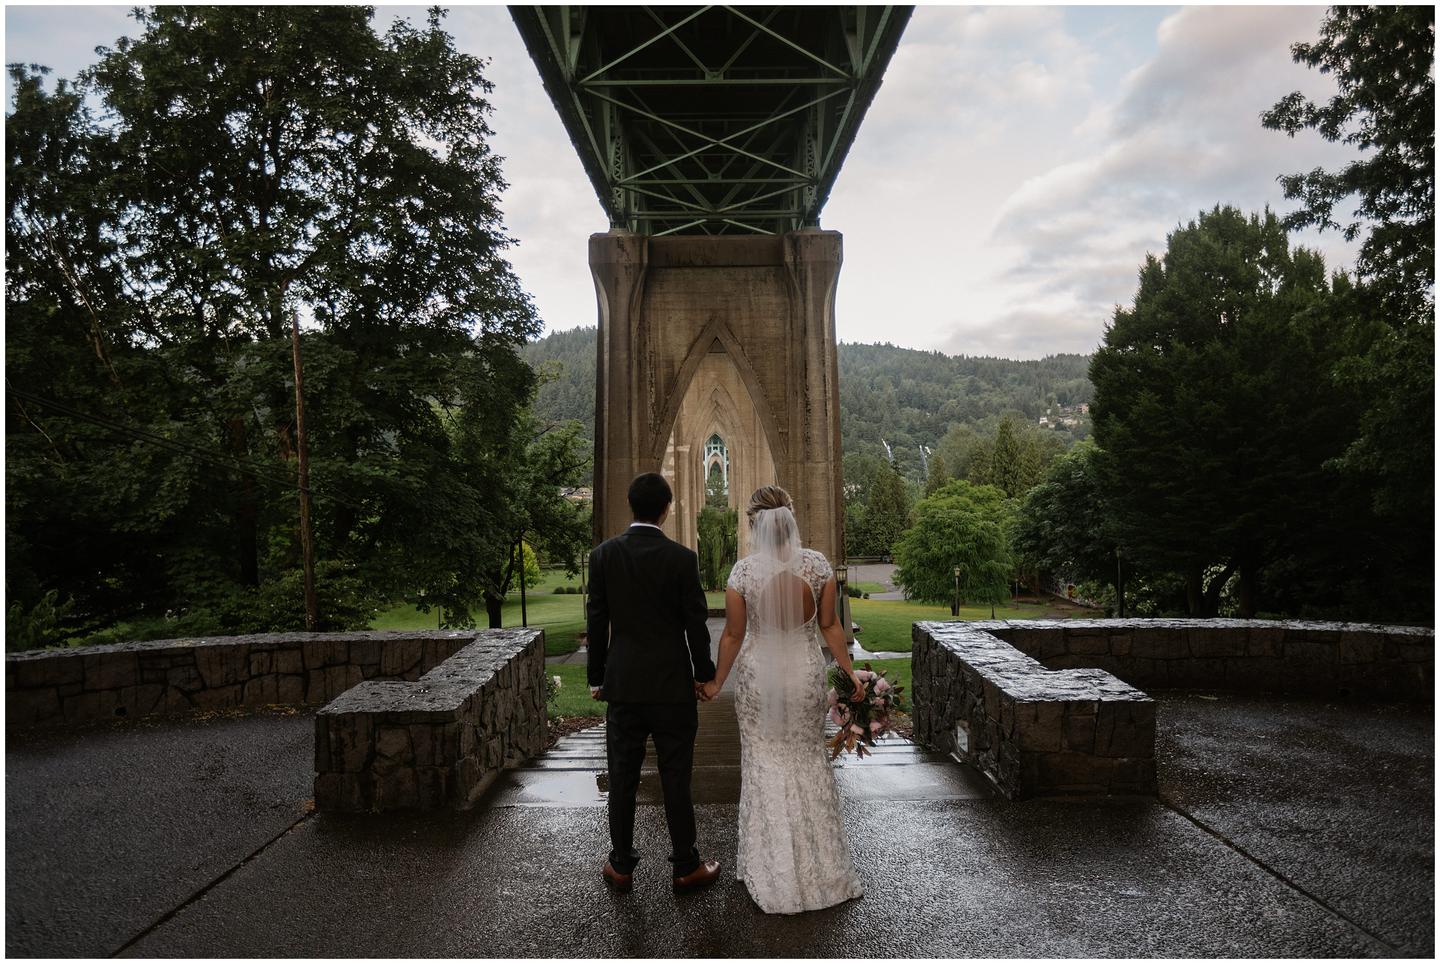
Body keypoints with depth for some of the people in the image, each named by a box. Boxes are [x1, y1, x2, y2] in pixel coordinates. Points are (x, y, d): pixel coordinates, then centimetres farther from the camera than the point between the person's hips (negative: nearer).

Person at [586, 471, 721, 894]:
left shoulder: (603, 554, -3)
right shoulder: (682, 558, -11)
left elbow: (596, 621, 1)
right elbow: (695, 623, -6)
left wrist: (596, 677, 10)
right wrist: (704, 674, 7)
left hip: (623, 685, 2)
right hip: (672, 686, -2)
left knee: (622, 780, 12)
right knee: (676, 780, 8)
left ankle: (621, 866, 24)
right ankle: (685, 866, 20)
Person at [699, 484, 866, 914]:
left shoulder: (743, 571, -15)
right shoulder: (817, 564, -9)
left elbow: (733, 634, -8)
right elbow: (830, 625, -4)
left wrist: (717, 683, 4)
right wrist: (849, 671, 9)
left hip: (758, 674, -2)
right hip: (806, 671, 2)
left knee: (765, 765, 13)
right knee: (809, 760, 19)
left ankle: (773, 870, 22)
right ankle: (821, 863, 30)